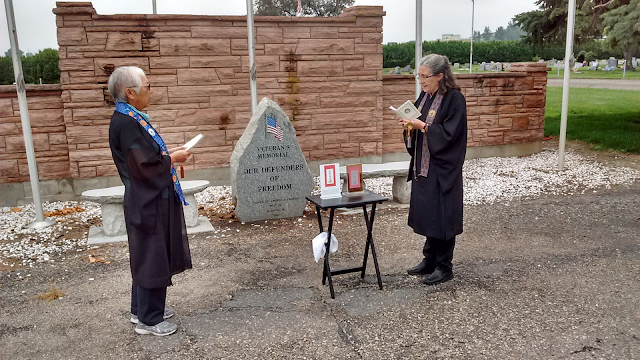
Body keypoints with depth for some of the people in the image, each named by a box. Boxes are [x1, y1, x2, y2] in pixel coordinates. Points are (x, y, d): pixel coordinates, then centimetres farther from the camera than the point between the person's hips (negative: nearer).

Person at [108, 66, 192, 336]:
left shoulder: (131, 118, 9)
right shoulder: (125, 123, -22)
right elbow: (144, 166, -25)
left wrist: (168, 154, 7)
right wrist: (172, 158, -11)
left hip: (152, 199, 10)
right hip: (147, 202, -10)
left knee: (148, 255, 19)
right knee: (151, 257, 1)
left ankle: (142, 308, 34)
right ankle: (148, 319, 16)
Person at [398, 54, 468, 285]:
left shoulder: (454, 99, -14)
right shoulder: (425, 96, 9)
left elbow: (449, 133, -19)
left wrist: (422, 126, -23)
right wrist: (409, 125, -5)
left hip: (443, 169, -8)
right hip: (422, 166, 8)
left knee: (441, 216, 1)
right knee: (426, 214, 15)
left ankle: (444, 266, 16)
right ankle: (430, 260, 29)